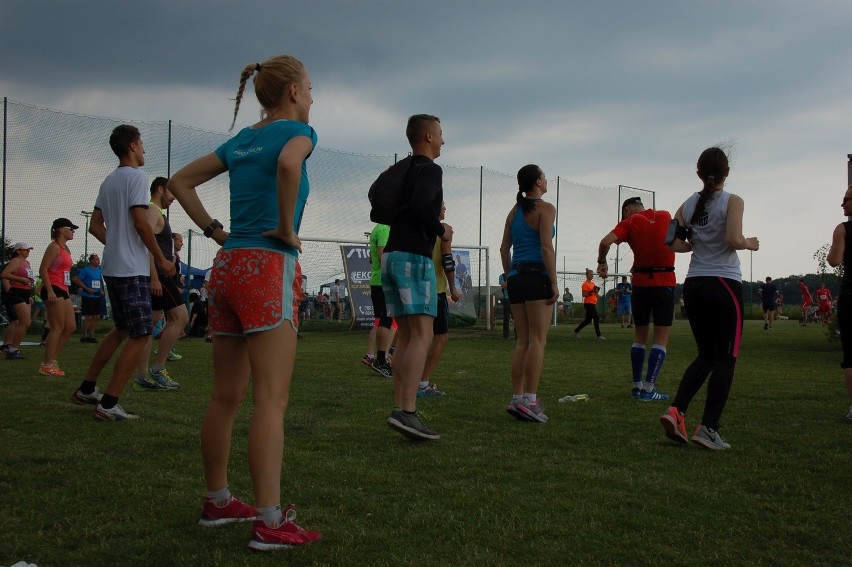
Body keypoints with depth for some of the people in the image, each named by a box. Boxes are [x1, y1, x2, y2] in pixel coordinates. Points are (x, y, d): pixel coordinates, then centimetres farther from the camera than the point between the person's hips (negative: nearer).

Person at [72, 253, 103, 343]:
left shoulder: (99, 270, 13)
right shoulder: (86, 270, -7)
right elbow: (77, 280, -11)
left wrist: (101, 290, 10)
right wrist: (87, 289, -15)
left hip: (97, 296, 7)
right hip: (87, 296, -7)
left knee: (96, 317, 7)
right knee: (88, 317, -7)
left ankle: (91, 335, 17)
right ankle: (84, 336, 3)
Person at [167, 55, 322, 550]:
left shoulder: (241, 140, 18)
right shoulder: (297, 131, -3)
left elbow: (180, 182, 20)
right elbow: (289, 165, -27)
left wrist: (215, 231, 14)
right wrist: (287, 229, -16)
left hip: (228, 267, 8)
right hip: (269, 268, -8)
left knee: (226, 397, 14)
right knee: (272, 399, -9)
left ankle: (217, 501, 25)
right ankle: (271, 523, -10)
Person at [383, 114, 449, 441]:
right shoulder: (430, 170, -6)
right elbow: (421, 204, -24)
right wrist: (441, 230, -8)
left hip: (391, 255, 9)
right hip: (414, 257, -9)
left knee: (405, 337, 8)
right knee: (422, 335, -12)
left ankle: (399, 409, 6)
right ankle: (407, 411, -21)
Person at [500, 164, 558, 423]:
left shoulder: (514, 211, 16)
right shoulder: (545, 208, -5)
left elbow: (504, 248, 15)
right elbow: (546, 248, -14)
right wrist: (554, 283, -12)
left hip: (516, 278, 7)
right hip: (537, 276, -7)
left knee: (522, 341, 10)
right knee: (538, 340, -7)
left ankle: (517, 398, 8)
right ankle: (529, 400, -11)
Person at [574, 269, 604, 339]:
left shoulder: (593, 283, 17)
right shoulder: (585, 284, -10)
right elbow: (584, 294, -16)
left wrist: (596, 291, 3)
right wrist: (591, 292, -26)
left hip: (593, 304, 9)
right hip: (588, 304, -9)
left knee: (588, 320, 13)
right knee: (596, 318, -11)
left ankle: (576, 331, 25)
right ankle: (599, 335, -7)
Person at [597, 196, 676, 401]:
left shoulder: (629, 222, 0)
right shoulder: (666, 216, 10)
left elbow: (606, 242, -15)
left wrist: (602, 262, 1)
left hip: (641, 283, 0)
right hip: (665, 282, 0)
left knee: (640, 336, 13)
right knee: (661, 338, -1)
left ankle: (637, 386, 15)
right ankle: (649, 388, -8)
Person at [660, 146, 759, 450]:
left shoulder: (688, 204, 8)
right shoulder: (732, 202, -6)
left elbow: (672, 243, 2)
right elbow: (734, 239, -19)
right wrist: (750, 244, 1)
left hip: (694, 285, 6)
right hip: (724, 284, -6)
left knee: (706, 355, 17)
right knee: (725, 358, 2)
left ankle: (676, 411, 1)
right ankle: (708, 428, -1)